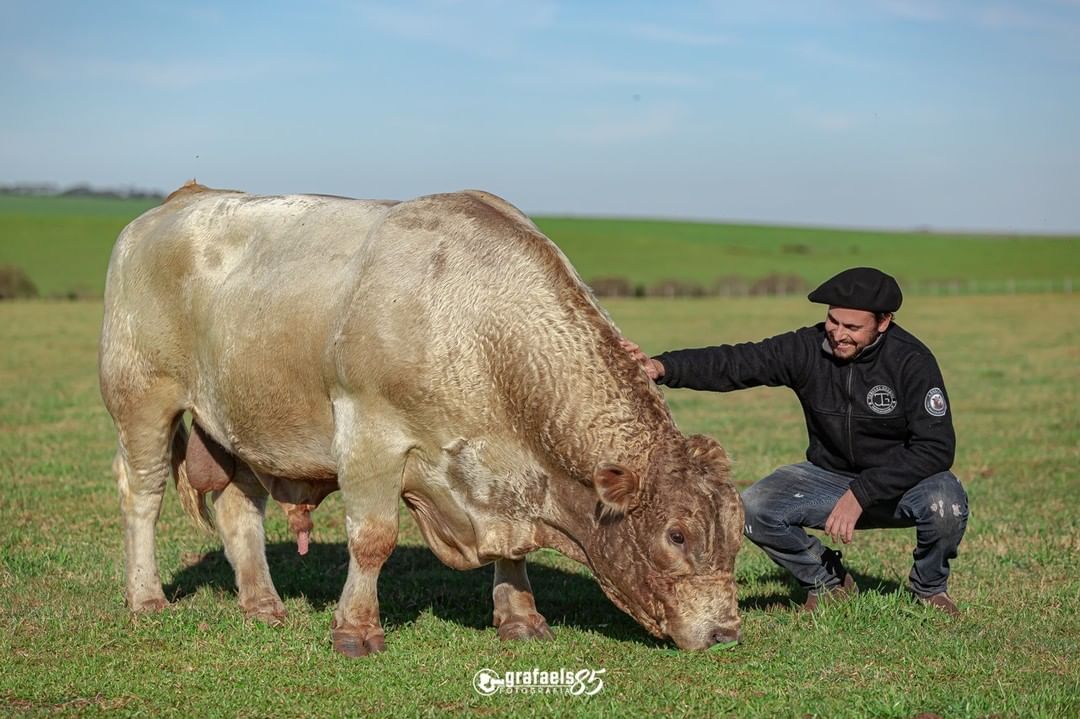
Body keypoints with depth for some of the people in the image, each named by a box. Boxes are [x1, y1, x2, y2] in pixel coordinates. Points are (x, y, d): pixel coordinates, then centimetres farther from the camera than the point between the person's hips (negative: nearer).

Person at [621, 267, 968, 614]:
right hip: (830, 476, 3)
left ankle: (929, 587, 0)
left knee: (944, 503, -35)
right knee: (752, 509, -21)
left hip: (902, 482, -3)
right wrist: (662, 367, -38)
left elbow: (936, 448, -23)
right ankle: (827, 582, 7)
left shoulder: (912, 361, -20)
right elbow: (734, 362, -20)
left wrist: (861, 494, -30)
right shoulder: (808, 347, -12)